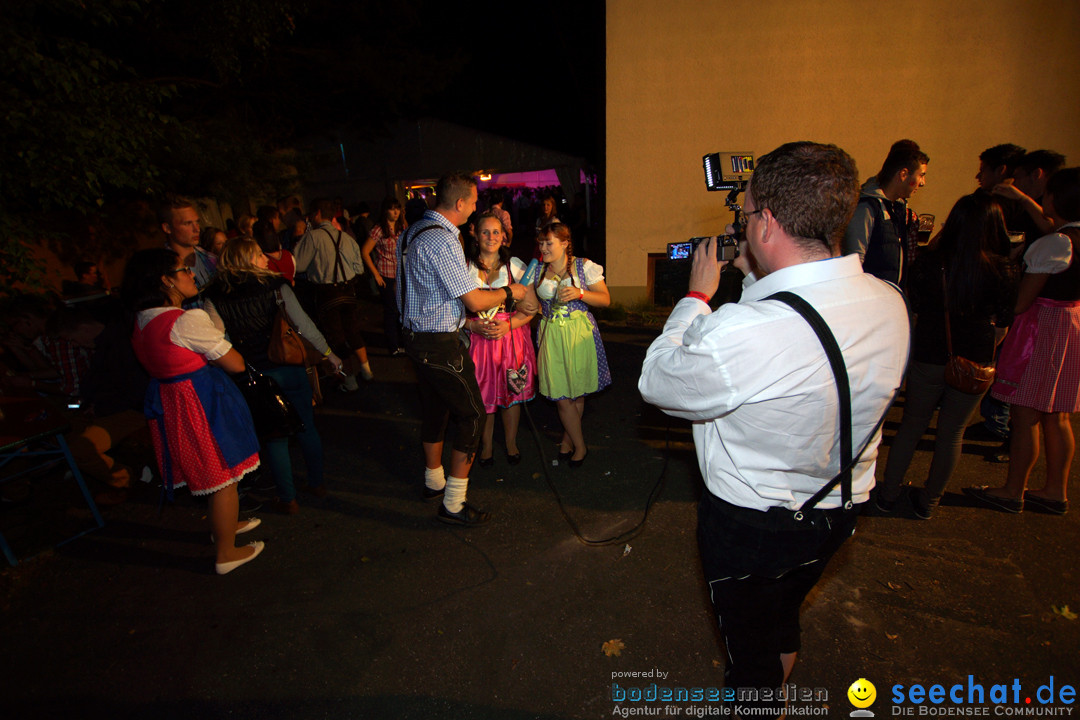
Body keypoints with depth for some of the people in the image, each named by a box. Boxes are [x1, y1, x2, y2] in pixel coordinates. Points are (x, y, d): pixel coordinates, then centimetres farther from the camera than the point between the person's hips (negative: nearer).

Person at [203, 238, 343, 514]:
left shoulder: (214, 297, -4)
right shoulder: (275, 285, -6)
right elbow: (304, 323, -10)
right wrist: (328, 353, -3)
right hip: (290, 369, 0)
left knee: (274, 438, 12)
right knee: (306, 428, 17)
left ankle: (288, 499, 21)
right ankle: (317, 484, 31)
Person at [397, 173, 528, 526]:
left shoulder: (414, 231, 10)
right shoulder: (441, 241, -22)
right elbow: (475, 300, -20)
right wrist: (510, 292, -2)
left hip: (417, 335, 10)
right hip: (440, 344, -10)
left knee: (434, 409, 22)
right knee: (472, 416, 0)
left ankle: (434, 480, 40)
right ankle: (453, 504, 9)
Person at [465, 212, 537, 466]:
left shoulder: (514, 265, 3)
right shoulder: (465, 267, 2)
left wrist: (508, 324, -14)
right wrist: (473, 325, -16)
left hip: (511, 337, 0)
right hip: (477, 339, 0)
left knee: (512, 393, 8)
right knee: (483, 396, 6)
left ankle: (511, 443, 29)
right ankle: (486, 445, 28)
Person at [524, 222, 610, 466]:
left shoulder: (584, 266, -1)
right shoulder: (537, 270, 9)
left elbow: (605, 299, -2)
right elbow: (531, 304, 15)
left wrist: (580, 293, -17)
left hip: (580, 333, -2)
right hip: (551, 335, 2)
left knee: (577, 392, 5)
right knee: (560, 395, 0)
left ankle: (568, 439, 26)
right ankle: (580, 445, 18)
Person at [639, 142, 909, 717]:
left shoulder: (739, 332, -39)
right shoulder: (890, 306, -13)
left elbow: (655, 382, -19)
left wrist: (697, 295, -8)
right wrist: (756, 278, 5)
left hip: (750, 525, -7)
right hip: (838, 513, 8)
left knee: (749, 643, 22)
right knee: (783, 615, 35)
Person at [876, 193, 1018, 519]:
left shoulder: (928, 263, -10)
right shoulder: (1003, 270, -9)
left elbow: (912, 309, -1)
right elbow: (1002, 328, 0)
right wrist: (981, 350, 18)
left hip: (928, 360, 0)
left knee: (911, 425, 14)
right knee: (952, 432, 13)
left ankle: (888, 494, 21)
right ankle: (928, 501, 25)